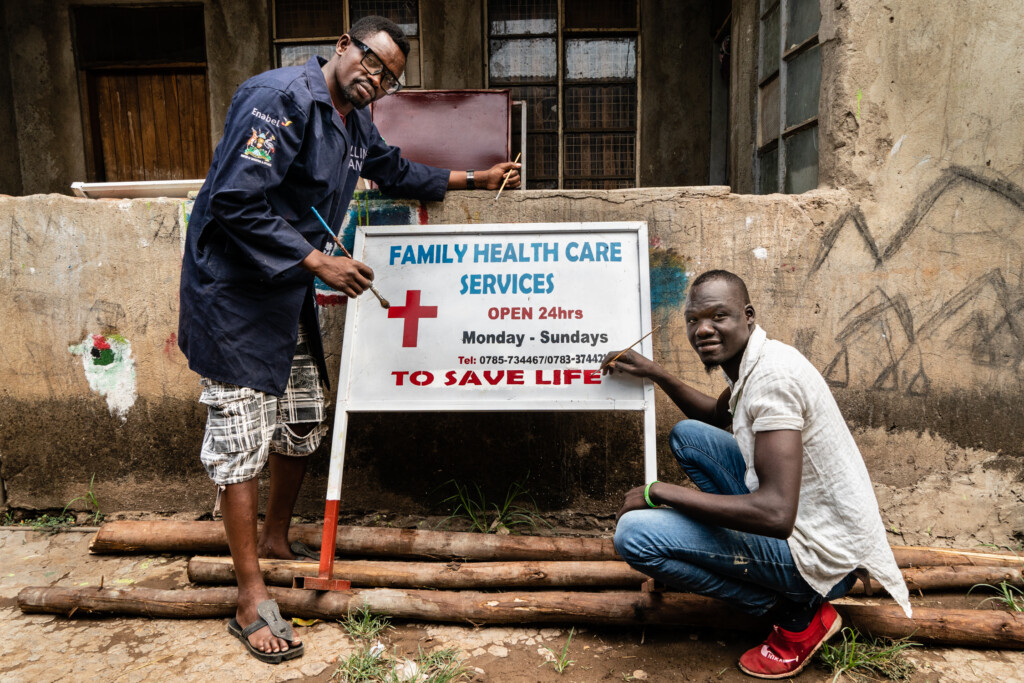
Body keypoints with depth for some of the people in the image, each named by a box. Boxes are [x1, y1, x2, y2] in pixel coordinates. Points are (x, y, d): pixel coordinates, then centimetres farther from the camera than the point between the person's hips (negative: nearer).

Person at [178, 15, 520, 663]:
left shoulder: (356, 123, 11)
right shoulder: (281, 97, -18)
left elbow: (397, 172, 29)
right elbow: (235, 203, -25)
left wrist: (476, 179, 29)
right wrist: (319, 261, -23)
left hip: (290, 296, 9)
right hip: (234, 297, -9)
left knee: (303, 425, 15)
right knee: (243, 438, -4)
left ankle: (274, 539, 38)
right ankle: (252, 603, 7)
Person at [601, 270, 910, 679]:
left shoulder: (772, 377, -27)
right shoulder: (749, 362, 4)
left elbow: (776, 514, -35)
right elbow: (717, 415, 27)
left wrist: (657, 491, -25)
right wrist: (654, 373, 13)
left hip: (820, 552, -10)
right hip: (796, 515, 10)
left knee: (634, 534, -21)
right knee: (687, 434, 17)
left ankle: (796, 614, -2)